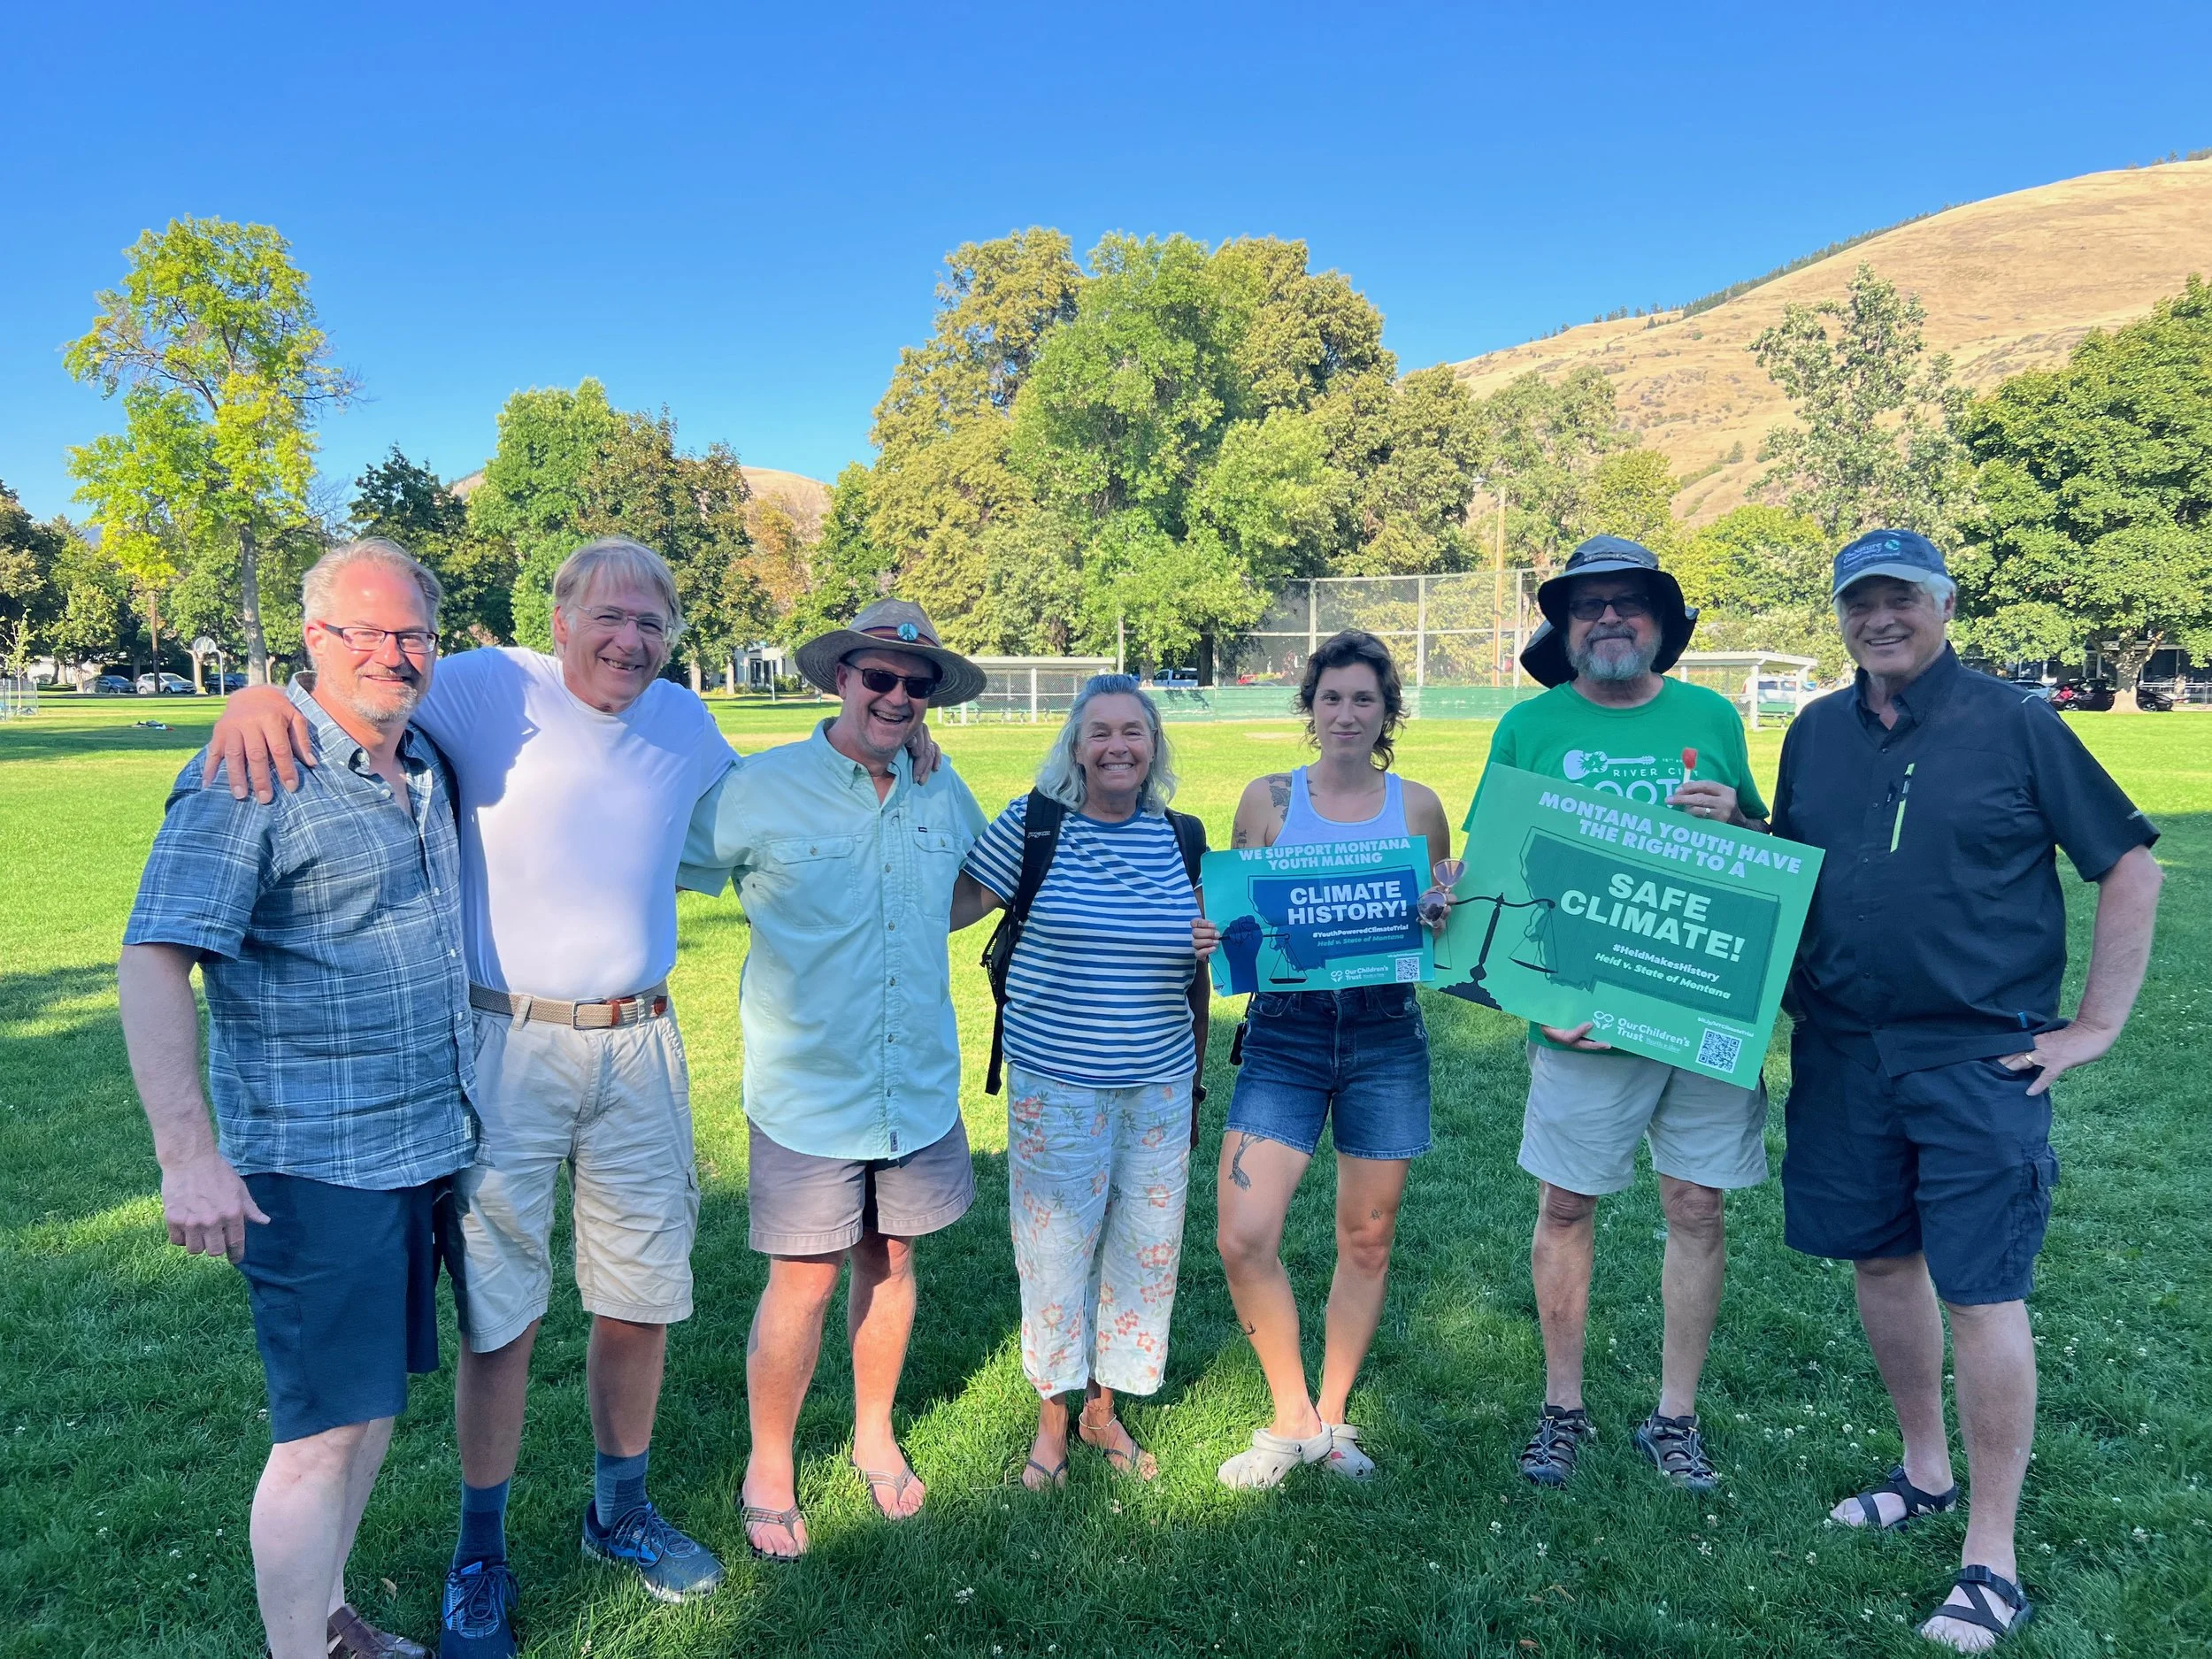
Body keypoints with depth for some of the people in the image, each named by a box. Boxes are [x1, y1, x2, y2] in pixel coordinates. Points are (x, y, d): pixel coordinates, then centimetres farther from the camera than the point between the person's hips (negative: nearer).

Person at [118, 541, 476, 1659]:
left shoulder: (428, 769, 9)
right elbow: (152, 962, -19)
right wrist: (189, 1157, -25)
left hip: (425, 1145, 8)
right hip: (315, 1162, -8)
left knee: (372, 1402, 18)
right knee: (327, 1426, -1)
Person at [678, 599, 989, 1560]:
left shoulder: (944, 794, 4)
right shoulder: (761, 790, -10)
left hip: (920, 1087, 4)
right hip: (808, 1093, -4)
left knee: (890, 1263, 17)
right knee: (803, 1283, 3)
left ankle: (874, 1437, 40)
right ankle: (768, 1467, 27)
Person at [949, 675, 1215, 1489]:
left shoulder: (1182, 838, 4)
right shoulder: (1032, 826, -6)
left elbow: (1196, 970, 13)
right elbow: (947, 908, -7)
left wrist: (1196, 1082, 13)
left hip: (1159, 1085, 3)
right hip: (1056, 1085, -3)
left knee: (1142, 1246, 12)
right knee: (1055, 1247, 6)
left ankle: (1103, 1406, 33)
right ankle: (1052, 1416, 29)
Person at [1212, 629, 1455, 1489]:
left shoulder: (1416, 806, 5)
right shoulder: (1268, 799, 4)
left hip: (1385, 1036, 1)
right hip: (1285, 1033, 0)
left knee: (1366, 1241, 10)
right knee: (1243, 1238, -10)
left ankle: (1332, 1417, 31)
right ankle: (1292, 1419, 14)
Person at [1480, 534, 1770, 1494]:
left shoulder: (1711, 718, 8)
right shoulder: (1530, 726, 3)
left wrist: (1734, 820, -7)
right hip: (1579, 1016, -1)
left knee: (1698, 1208, 6)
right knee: (1565, 1206, 5)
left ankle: (1675, 1417, 23)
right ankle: (1563, 1408, 24)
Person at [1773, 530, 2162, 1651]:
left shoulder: (2014, 725, -5)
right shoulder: (1815, 733, 8)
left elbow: (2130, 865, -2)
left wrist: (2098, 1024, -4)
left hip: (1977, 1056, -5)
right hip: (1842, 1052, 5)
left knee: (1980, 1292, -2)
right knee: (1880, 1259, 15)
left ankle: (1991, 1562, 12)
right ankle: (1924, 1470, 37)